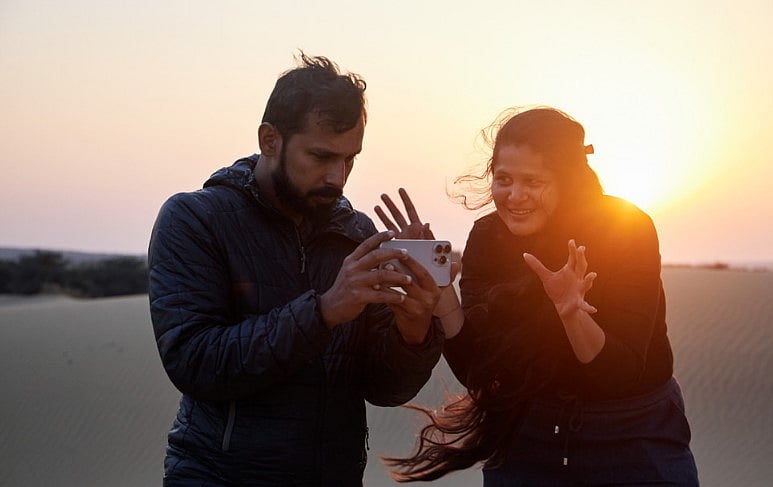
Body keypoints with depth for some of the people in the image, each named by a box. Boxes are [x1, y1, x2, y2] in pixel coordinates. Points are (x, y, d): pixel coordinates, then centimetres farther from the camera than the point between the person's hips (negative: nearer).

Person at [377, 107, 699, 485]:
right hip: (526, 440, 3)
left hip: (632, 443, -2)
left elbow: (624, 373, -24)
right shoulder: (487, 238, -9)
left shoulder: (627, 230, -18)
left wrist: (573, 314, -41)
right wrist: (439, 288, -24)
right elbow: (476, 371, -12)